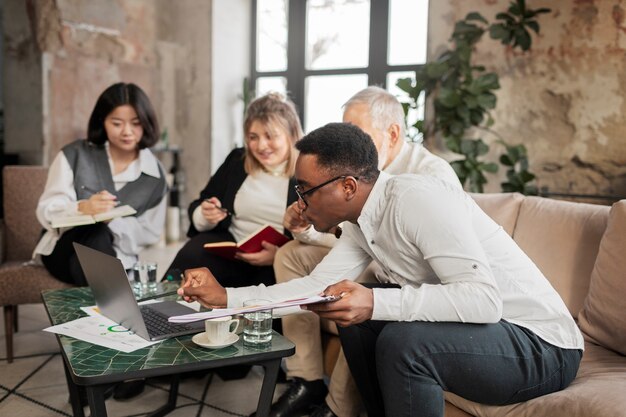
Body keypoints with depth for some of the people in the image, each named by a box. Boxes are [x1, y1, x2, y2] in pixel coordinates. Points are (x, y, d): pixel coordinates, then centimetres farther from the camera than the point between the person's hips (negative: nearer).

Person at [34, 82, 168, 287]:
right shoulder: (75, 155, -2)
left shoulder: (154, 175, 0)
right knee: (96, 232, -33)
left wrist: (112, 220, -22)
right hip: (63, 248, -1)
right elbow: (46, 211, -8)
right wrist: (81, 208, -30)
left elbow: (149, 233, -2)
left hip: (114, 257, 1)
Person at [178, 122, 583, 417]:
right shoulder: (362, 222, 2)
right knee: (357, 320, 5)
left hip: (542, 346, -8)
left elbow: (484, 299, -31)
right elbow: (319, 284, 7)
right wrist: (226, 296, 5)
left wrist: (377, 303, -38)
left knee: (403, 341, -30)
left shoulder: (416, 198, -25)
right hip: (474, 328, 9)